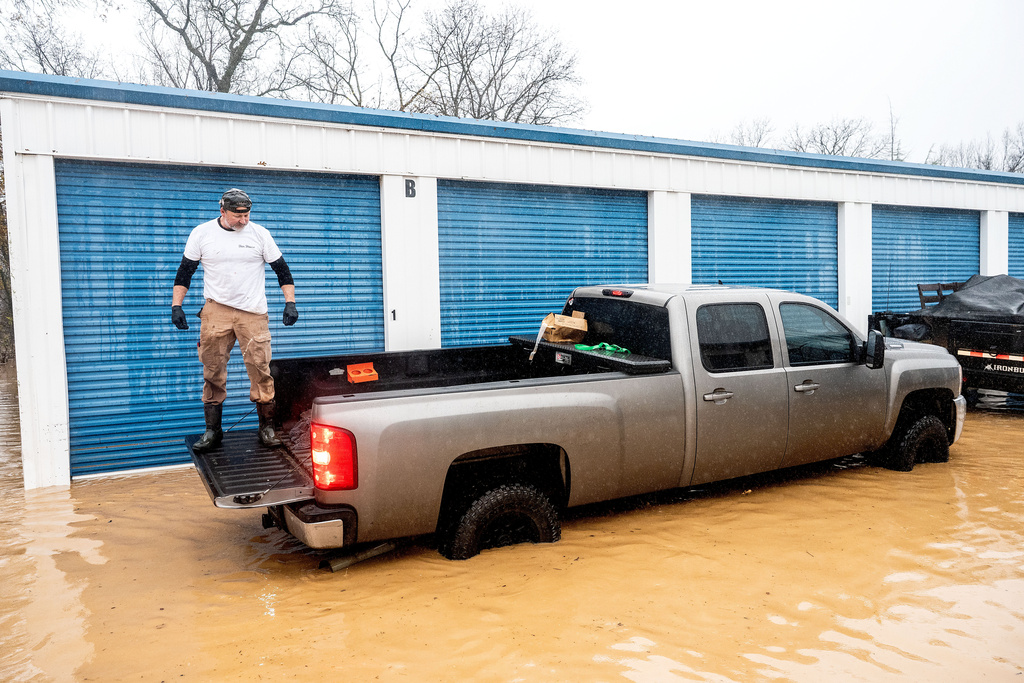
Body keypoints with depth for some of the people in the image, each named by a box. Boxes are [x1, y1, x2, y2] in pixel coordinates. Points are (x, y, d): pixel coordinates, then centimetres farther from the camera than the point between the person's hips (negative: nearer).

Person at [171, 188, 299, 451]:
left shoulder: (259, 233, 4)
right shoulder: (201, 233, 5)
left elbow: (282, 269, 7)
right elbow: (185, 271, 10)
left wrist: (290, 303, -1)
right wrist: (176, 306, 3)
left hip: (253, 312, -1)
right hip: (216, 310, 1)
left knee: (261, 370, -5)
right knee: (213, 372, 1)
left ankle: (267, 428, 4)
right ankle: (212, 431, 11)